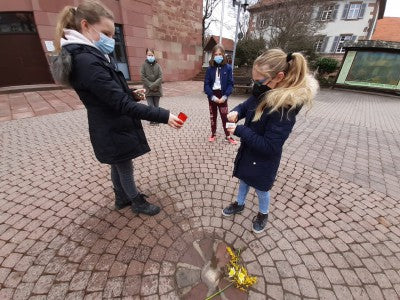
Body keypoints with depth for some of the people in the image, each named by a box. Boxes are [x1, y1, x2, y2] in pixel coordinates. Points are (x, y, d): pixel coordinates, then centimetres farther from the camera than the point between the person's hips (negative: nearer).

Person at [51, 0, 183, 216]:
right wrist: (164, 116, -33)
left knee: (118, 167, 23)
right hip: (114, 132, -10)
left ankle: (122, 199, 46)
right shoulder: (87, 61, -25)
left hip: (113, 128, 10)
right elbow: (122, 104, -32)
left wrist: (131, 94, 4)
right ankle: (138, 203, 34)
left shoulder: (90, 56, 9)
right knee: (125, 169, 9)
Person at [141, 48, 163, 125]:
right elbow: (143, 77, -4)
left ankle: (156, 120, 15)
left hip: (157, 89, 1)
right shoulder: (144, 65, 2)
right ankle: (152, 120, 7)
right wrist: (150, 86, -12)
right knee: (151, 106, -7)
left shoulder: (157, 65, 5)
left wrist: (154, 85, -14)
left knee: (156, 106, 6)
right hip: (148, 90, -1)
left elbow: (160, 77, -3)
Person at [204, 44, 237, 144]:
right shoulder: (210, 68, -2)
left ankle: (228, 136, 14)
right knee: (212, 116, 11)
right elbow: (206, 84, -5)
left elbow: (230, 84, -5)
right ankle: (213, 134, 25)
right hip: (212, 95, 2)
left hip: (222, 95, -1)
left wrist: (225, 96, -17)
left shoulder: (228, 68, -3)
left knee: (225, 116, 2)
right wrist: (212, 96, -17)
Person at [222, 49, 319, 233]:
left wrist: (240, 131, -28)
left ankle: (263, 214, 48)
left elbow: (269, 146, -30)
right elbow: (248, 104, 9)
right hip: (247, 151, 7)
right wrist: (236, 111, -14)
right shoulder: (264, 92, -8)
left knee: (261, 189, 18)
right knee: (243, 179, 25)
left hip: (264, 158, -7)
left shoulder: (285, 108, -31)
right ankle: (239, 204, 52)